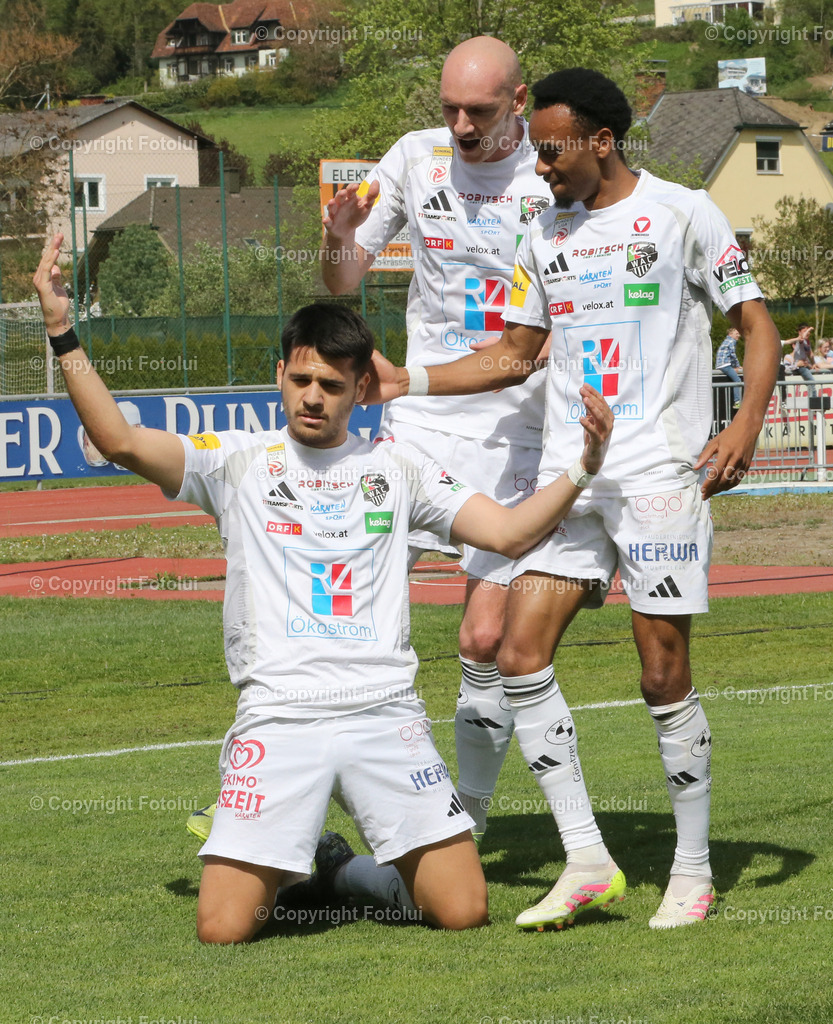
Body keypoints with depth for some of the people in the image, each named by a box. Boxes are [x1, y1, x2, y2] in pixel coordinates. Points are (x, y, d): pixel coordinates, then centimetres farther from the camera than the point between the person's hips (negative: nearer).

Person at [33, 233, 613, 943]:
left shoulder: (396, 467, 14)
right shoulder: (239, 461, 8)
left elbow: (509, 532, 10)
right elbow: (121, 441, -5)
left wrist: (583, 469, -4)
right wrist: (62, 334, -13)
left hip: (387, 716, 2)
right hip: (277, 718, -2)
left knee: (464, 911, -9)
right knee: (222, 928, -13)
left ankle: (354, 871, 22)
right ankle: (279, 872, 22)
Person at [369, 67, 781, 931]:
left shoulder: (682, 213, -3)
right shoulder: (546, 234, 13)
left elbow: (756, 325, -1)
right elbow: (514, 355, 22)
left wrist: (745, 427, -16)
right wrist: (409, 382, 11)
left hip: (660, 474, -6)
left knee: (664, 674, -5)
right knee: (520, 653, -6)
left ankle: (693, 870, 9)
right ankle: (585, 860, 1)